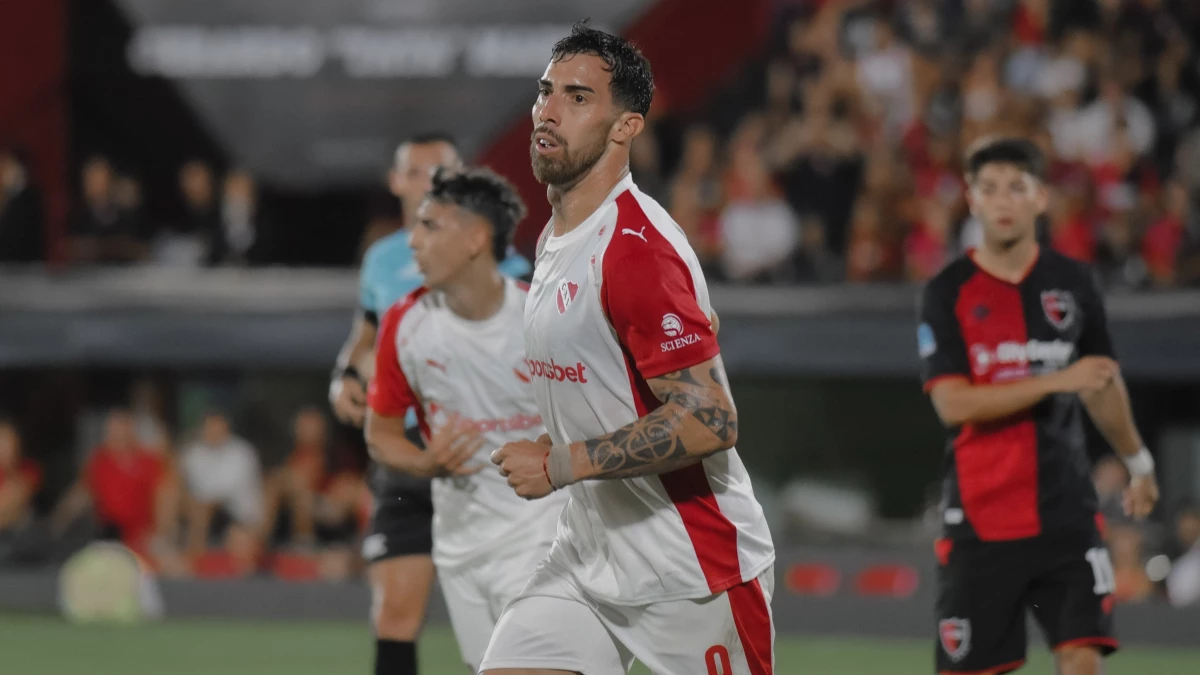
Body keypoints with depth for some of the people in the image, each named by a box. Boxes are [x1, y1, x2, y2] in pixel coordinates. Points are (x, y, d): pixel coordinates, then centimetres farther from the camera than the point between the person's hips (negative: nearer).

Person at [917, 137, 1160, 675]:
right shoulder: (947, 293, -4)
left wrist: (1138, 463, 29)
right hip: (980, 518, -2)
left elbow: (1103, 386, 21)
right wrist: (1056, 381, -20)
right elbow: (952, 403, -15)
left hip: (1066, 510, 2)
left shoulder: (1073, 283, 6)